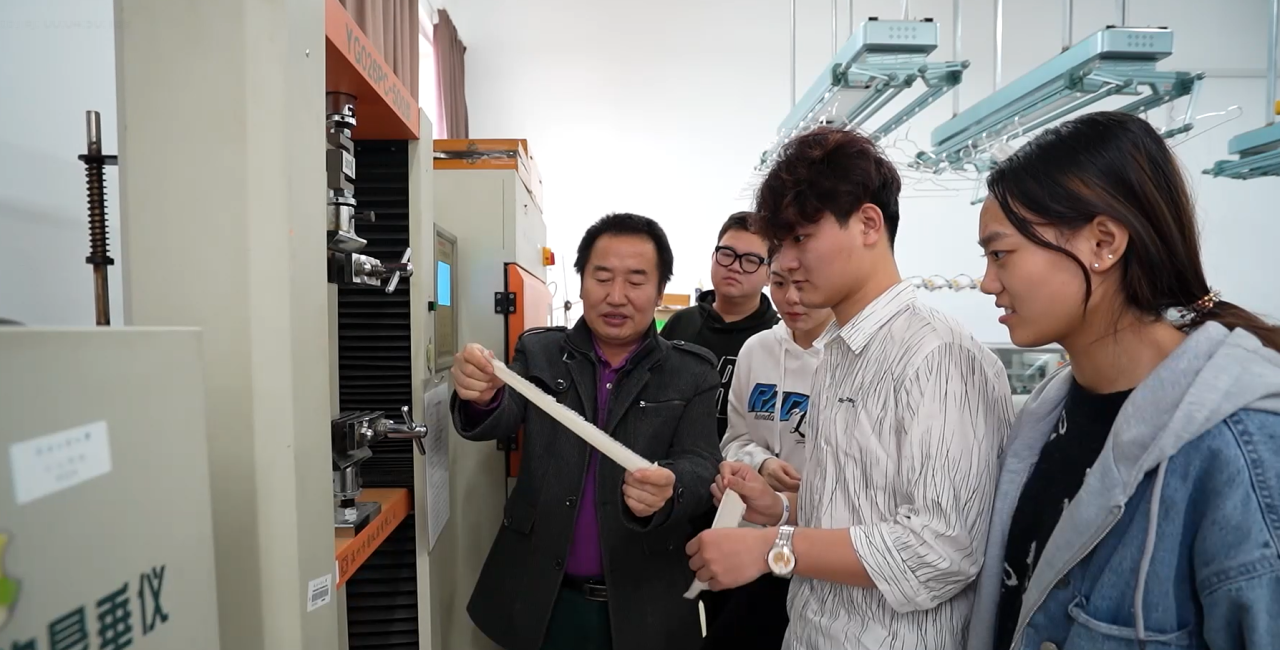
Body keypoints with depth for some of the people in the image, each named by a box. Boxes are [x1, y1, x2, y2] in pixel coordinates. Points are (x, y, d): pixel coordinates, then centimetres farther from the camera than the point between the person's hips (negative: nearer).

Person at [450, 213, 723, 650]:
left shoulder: (691, 374, -4)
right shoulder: (538, 352, -1)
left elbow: (701, 468, -12)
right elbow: (498, 420, -14)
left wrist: (667, 491, -35)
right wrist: (482, 396, -37)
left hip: (644, 606, 0)